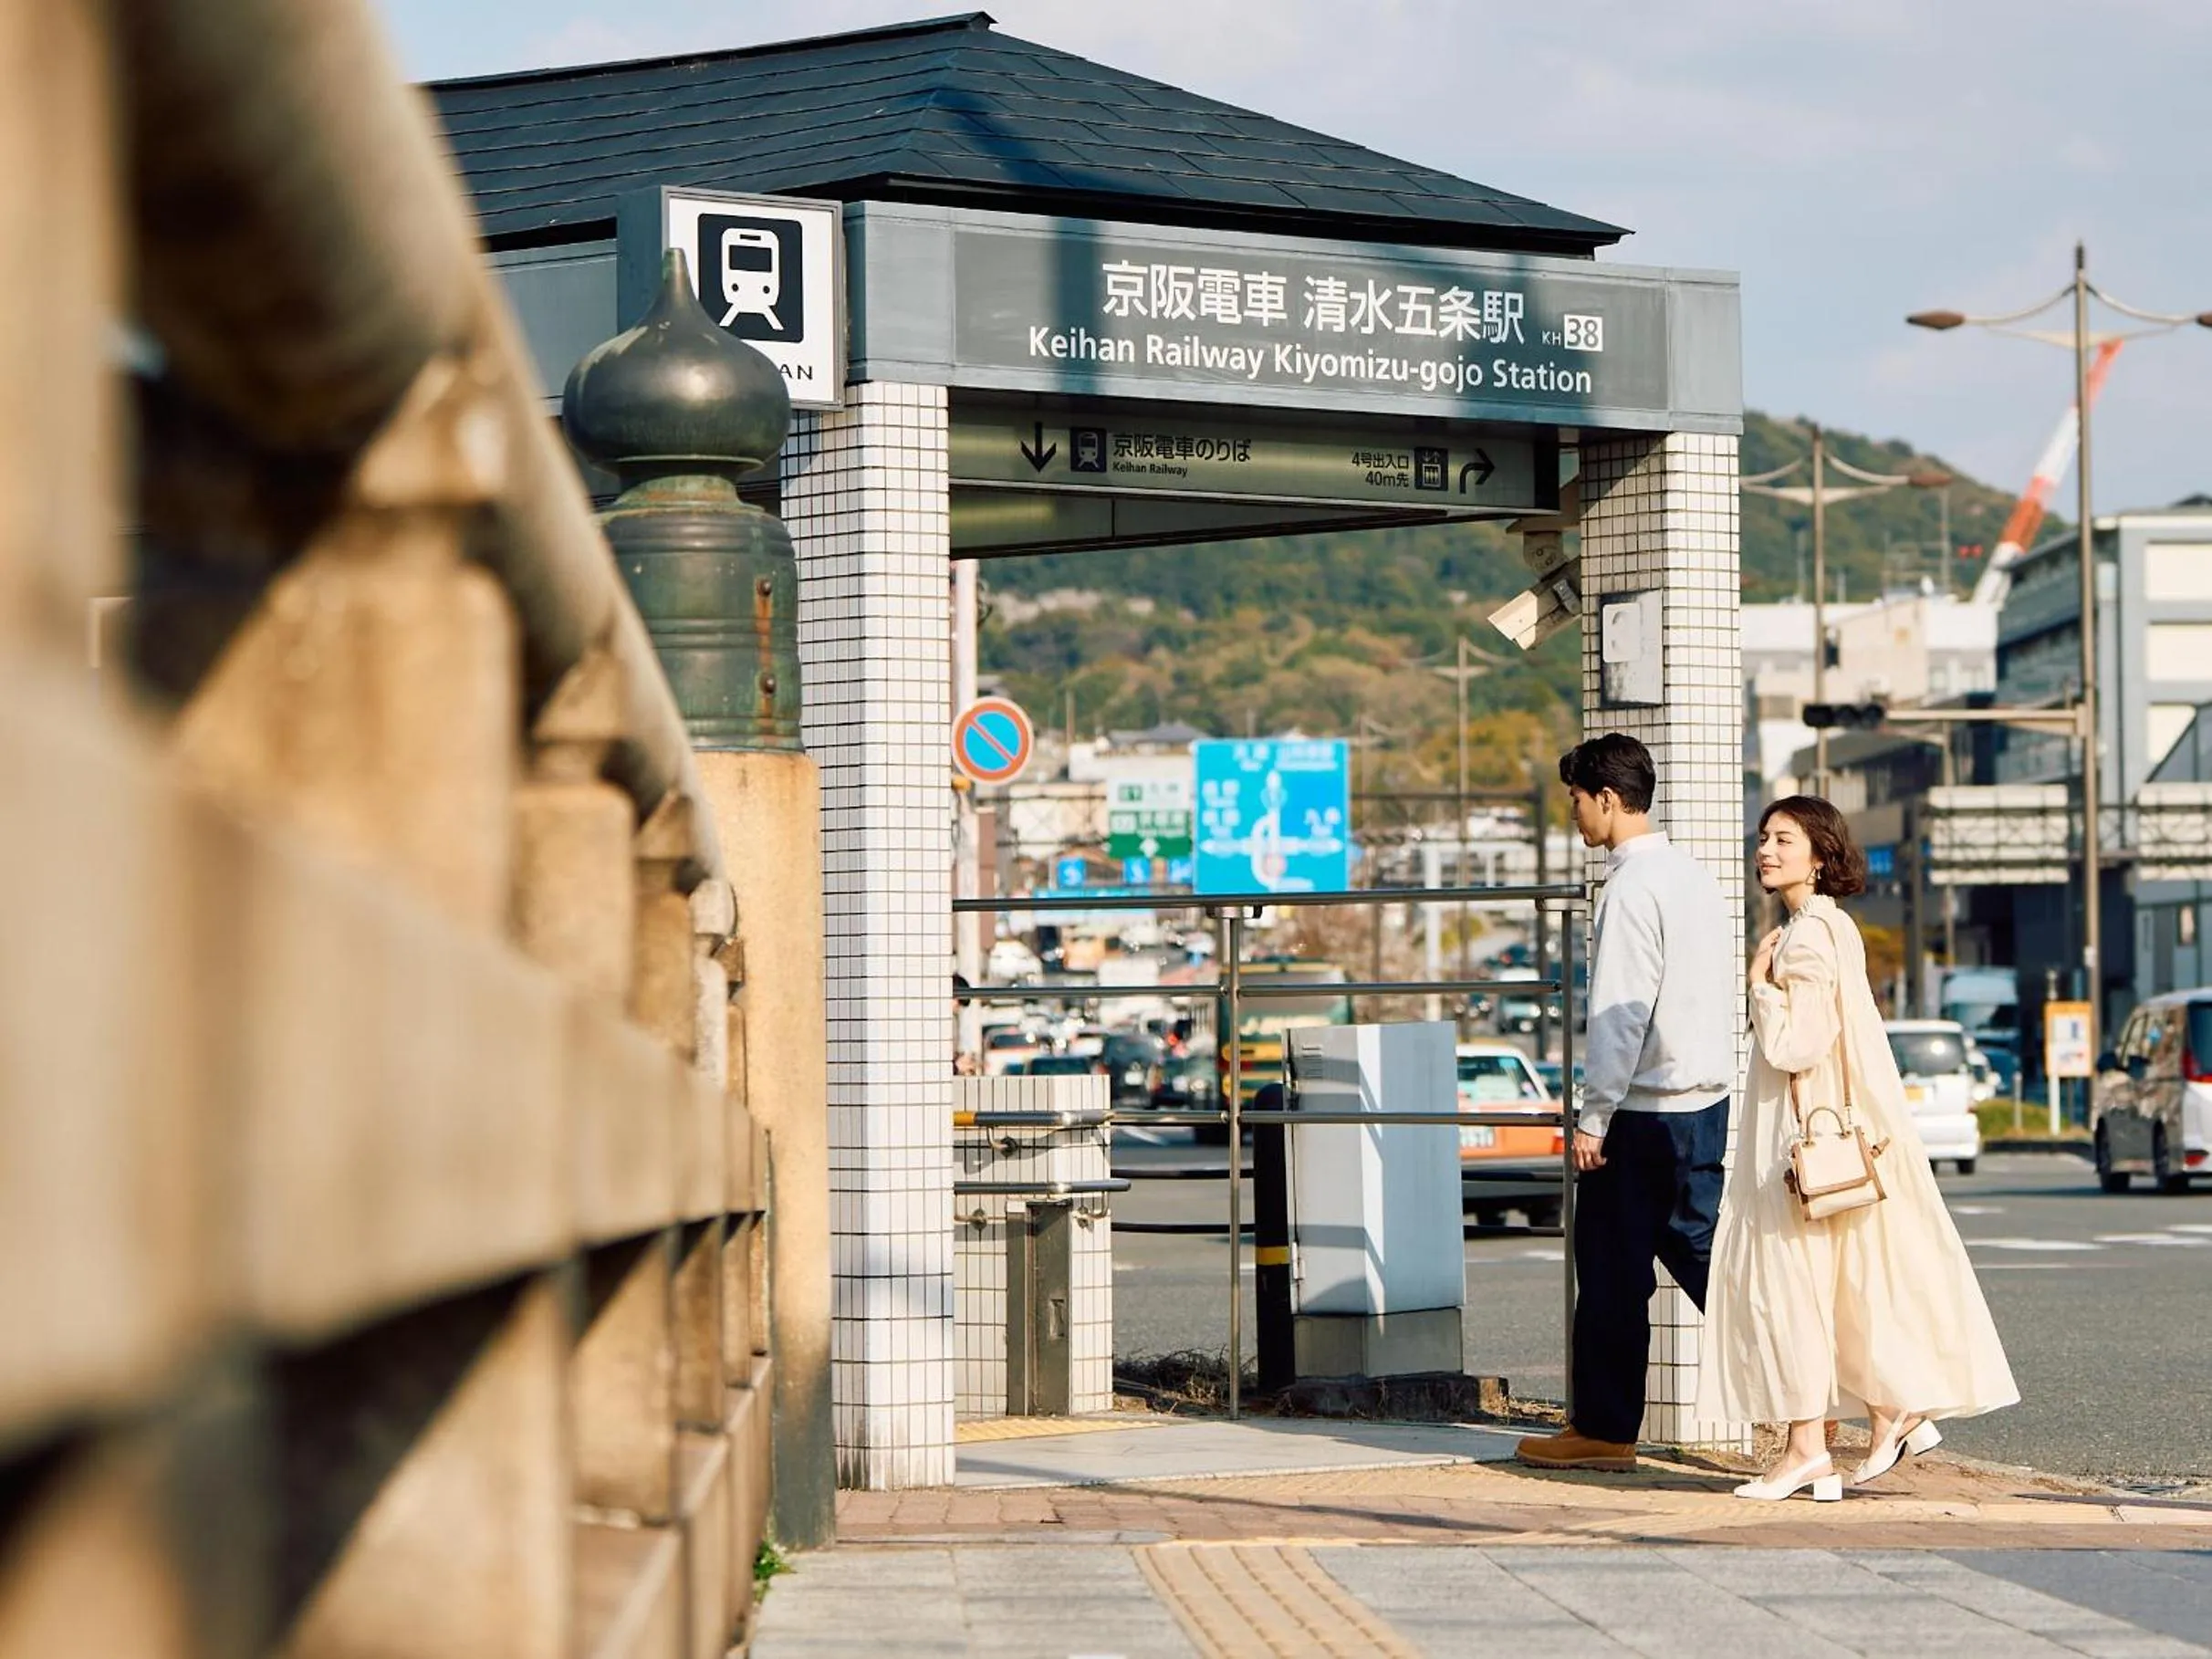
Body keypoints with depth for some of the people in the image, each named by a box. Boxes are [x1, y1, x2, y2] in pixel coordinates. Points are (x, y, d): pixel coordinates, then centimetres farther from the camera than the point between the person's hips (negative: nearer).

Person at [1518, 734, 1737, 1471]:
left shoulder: (1632, 889, -15)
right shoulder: (1695, 877, 13)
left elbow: (1621, 1014, -19)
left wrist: (1594, 1117, -15)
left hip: (1644, 1108, -8)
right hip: (1706, 1101, 8)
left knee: (1612, 1271, 2)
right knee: (1701, 1254, 9)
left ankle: (1603, 1430, 10)